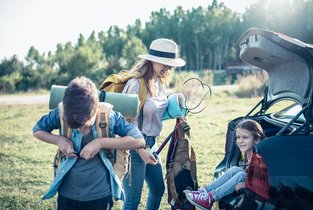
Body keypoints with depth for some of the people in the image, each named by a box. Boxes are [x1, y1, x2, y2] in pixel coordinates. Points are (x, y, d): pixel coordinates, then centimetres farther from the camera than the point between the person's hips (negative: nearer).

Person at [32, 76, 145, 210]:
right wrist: (58, 140, -15)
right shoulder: (60, 114, -13)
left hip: (100, 195, -1)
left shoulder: (109, 116, -17)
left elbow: (139, 140, -21)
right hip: (67, 194, 2)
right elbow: (37, 130, 5)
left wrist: (100, 142, -25)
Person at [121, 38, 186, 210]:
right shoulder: (136, 83, -19)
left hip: (151, 143, 9)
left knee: (158, 189, 22)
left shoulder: (159, 82, 6)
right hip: (135, 146, -9)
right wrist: (140, 150, -20)